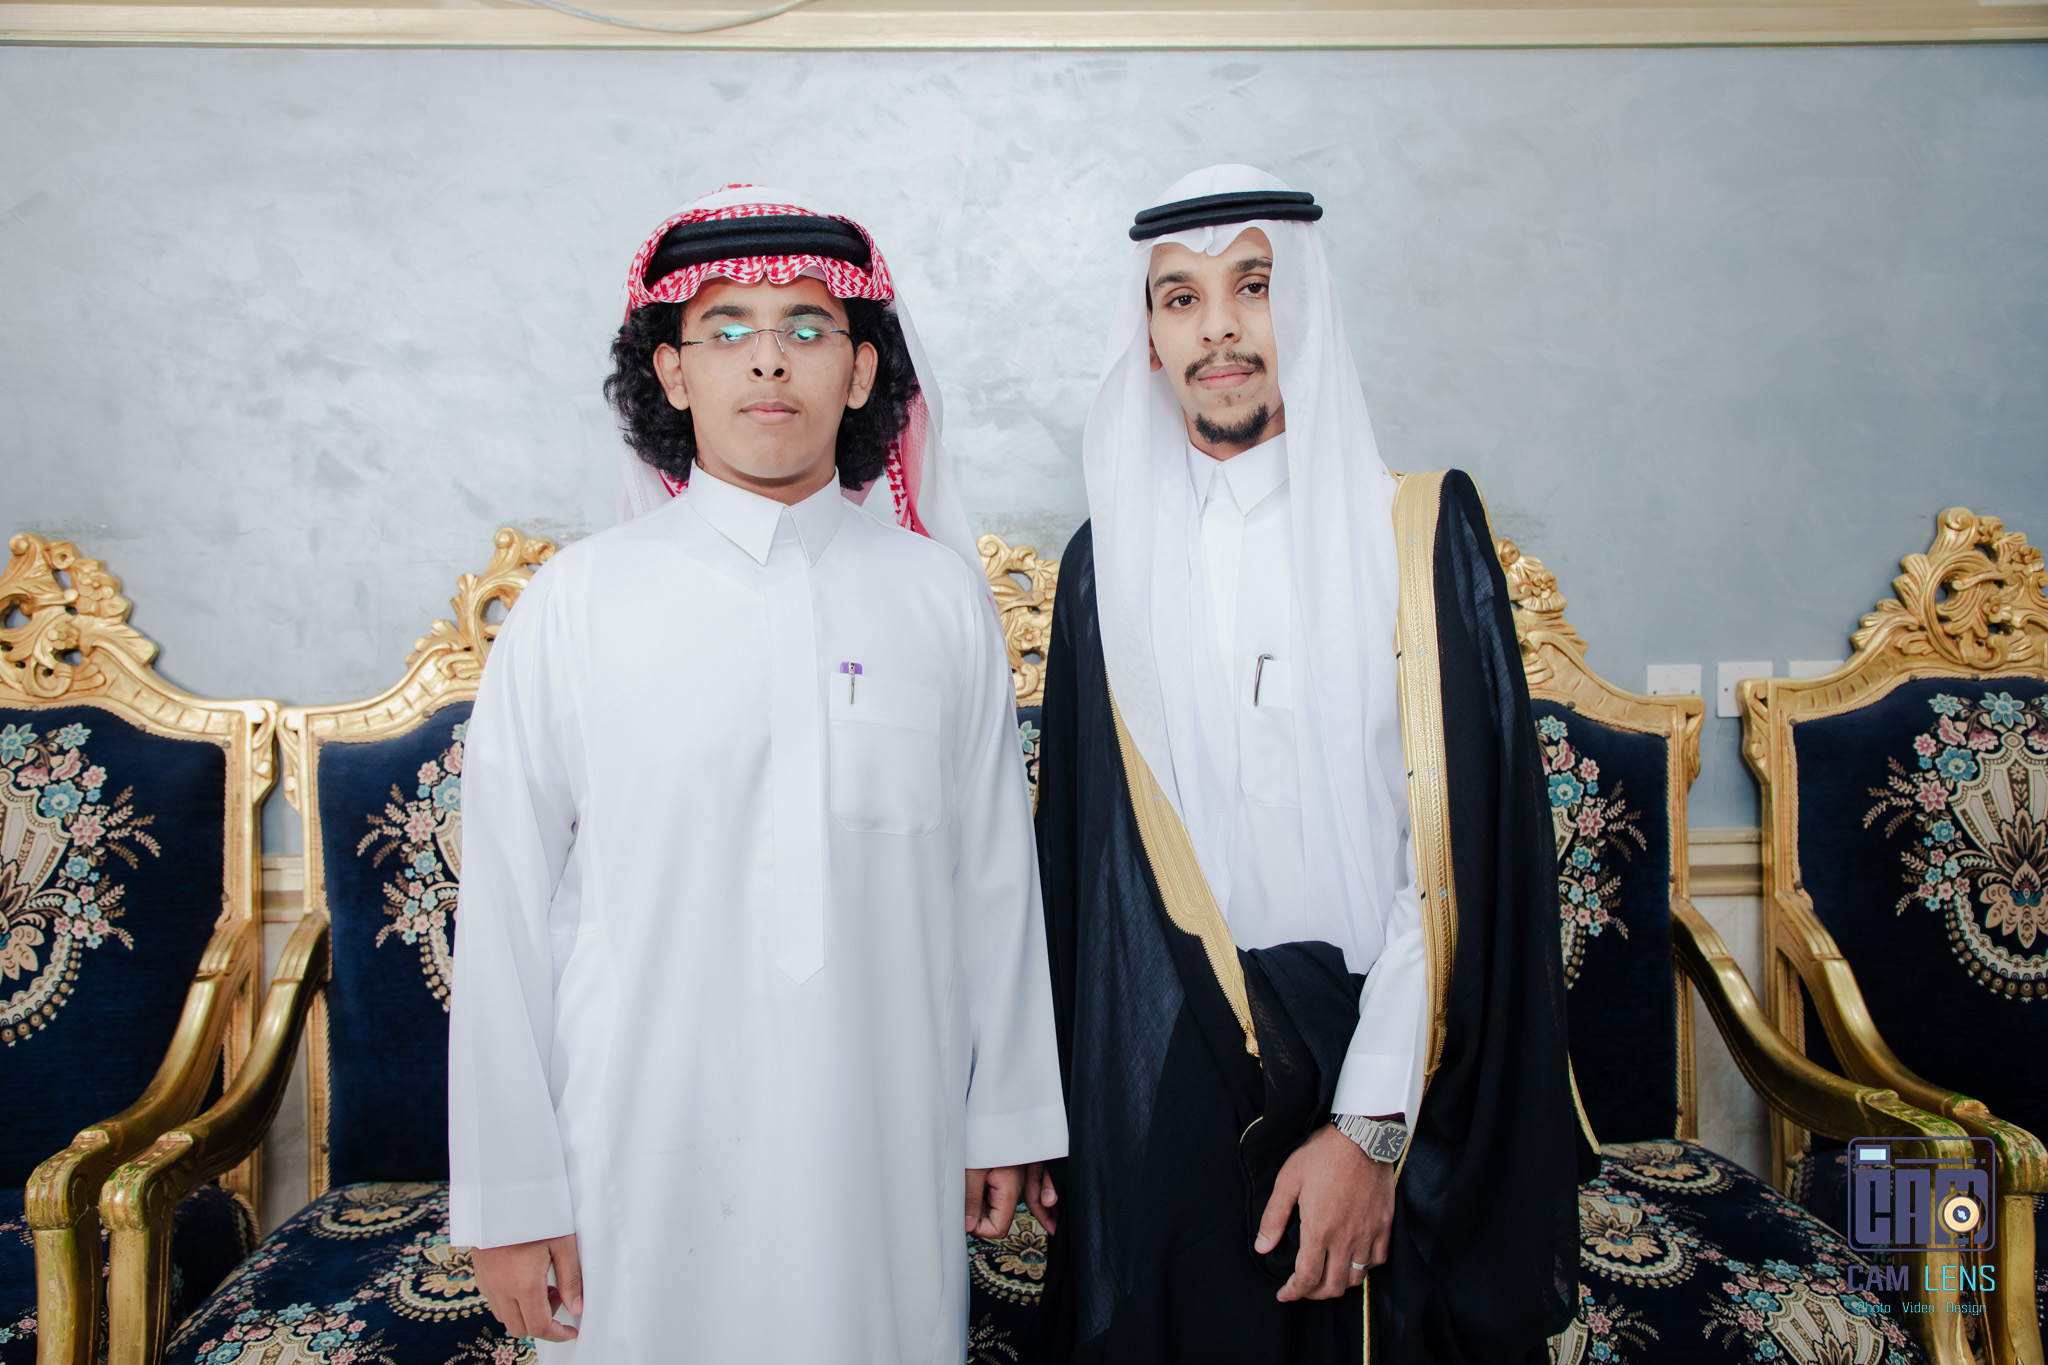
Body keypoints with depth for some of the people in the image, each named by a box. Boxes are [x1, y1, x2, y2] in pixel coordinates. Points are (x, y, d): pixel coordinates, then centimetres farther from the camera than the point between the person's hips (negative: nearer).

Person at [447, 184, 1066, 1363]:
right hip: (650, 1150, -1)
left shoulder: (941, 596, 1)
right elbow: (506, 914, -2)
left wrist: (1004, 1121, 8)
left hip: (888, 1150, 2)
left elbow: (994, 877, 5)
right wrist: (509, 1195, -2)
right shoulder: (577, 604, -4)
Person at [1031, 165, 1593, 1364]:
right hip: (1170, 1078, 2)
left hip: (1386, 1056, -1)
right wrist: (1073, 1124, -2)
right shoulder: (1113, 563, 4)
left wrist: (1371, 1123, -15)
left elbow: (1456, 848, -9)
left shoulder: (1422, 531, -3)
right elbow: (1089, 862, 4)